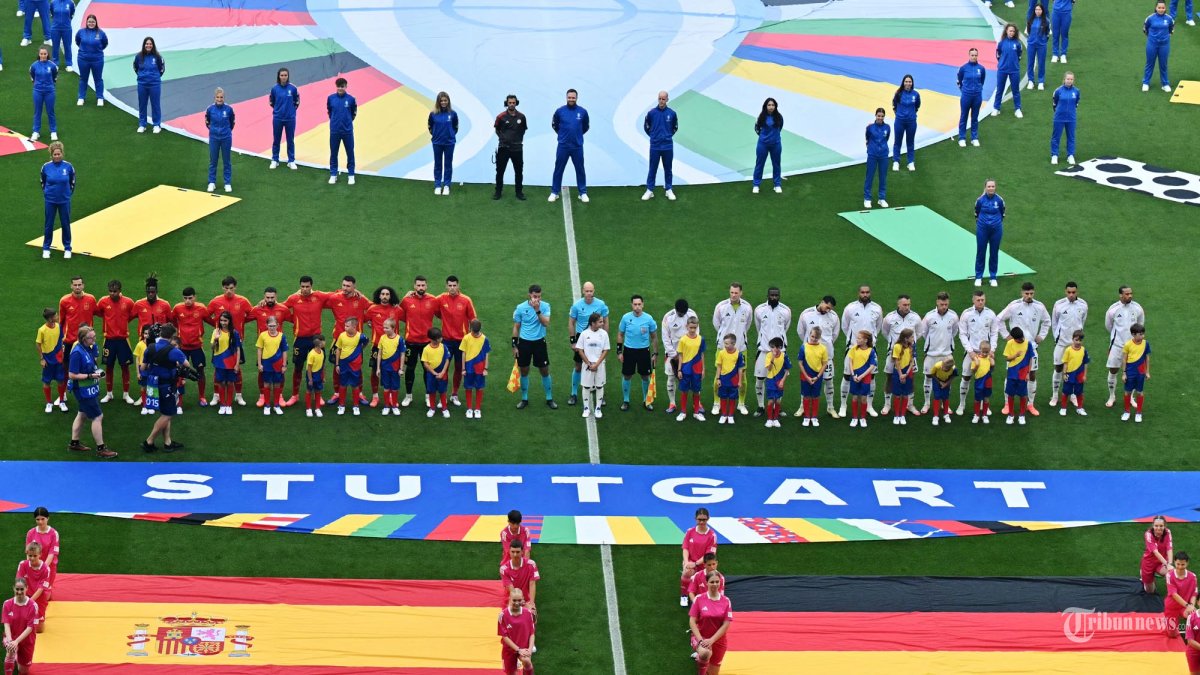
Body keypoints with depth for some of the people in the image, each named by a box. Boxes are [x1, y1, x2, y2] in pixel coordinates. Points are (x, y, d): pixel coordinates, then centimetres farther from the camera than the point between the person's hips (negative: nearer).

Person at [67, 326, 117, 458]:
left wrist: (97, 372, 1)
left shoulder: (90, 348, -1)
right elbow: (72, 375, -23)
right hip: (84, 390, -9)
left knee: (82, 415, 21)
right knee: (97, 417, -2)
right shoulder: (77, 353, -25)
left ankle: (74, 443, 34)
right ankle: (100, 449, 7)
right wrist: (90, 376, -23)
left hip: (90, 389, 9)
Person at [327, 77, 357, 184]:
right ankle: (333, 175, 18)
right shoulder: (331, 98, -3)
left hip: (348, 131, -1)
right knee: (333, 153, 8)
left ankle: (351, 175, 14)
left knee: (350, 153, 5)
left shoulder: (351, 99, -6)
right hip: (334, 130, 1)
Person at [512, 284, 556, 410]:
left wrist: (537, 310, -30)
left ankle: (549, 399, 17)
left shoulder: (545, 306, -6)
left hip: (539, 342, 0)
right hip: (524, 342, 0)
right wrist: (514, 345, 2)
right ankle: (524, 399, 21)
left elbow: (546, 323, -20)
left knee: (545, 371, 4)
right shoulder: (521, 308, -5)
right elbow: (516, 327, 3)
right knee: (524, 371, 7)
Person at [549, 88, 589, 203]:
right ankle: (554, 193, 14)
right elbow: (554, 125, 12)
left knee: (580, 170, 7)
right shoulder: (560, 111, -5)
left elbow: (586, 126, 13)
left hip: (577, 146, 0)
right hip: (563, 146, 0)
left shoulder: (582, 112, -4)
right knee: (558, 170, 5)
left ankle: (583, 193, 17)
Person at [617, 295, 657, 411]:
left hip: (644, 350, 0)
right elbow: (620, 335, 4)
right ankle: (625, 401, 20)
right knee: (627, 376, 6)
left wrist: (655, 353, 2)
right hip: (629, 350, 0)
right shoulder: (626, 318, -6)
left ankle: (646, 401, 24)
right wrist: (619, 351, 0)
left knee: (645, 376, 8)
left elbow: (654, 337, 3)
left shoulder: (648, 319, -7)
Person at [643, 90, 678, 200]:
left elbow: (675, 128, 14)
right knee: (653, 169, 4)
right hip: (654, 146, -1)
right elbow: (646, 127, 9)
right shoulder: (651, 113, -5)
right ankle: (650, 191, 10)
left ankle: (669, 190, 18)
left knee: (668, 169, 9)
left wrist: (668, 136, 11)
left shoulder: (672, 114, -2)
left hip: (668, 147, 1)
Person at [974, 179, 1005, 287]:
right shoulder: (980, 200, -8)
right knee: (980, 253, 5)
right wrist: (980, 223, 11)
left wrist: (997, 223, 10)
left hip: (996, 229, 1)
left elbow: (1002, 214, 8)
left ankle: (993, 278, 20)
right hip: (982, 229, 0)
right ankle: (978, 277, 17)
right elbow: (976, 214, 7)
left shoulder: (999, 200, -7)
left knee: (994, 253, 8)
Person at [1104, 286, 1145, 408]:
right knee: (1113, 370, 3)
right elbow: (1108, 326, 4)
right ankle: (1112, 397, 20)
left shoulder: (1137, 308, -7)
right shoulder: (1113, 309, -12)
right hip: (1117, 344, -1)